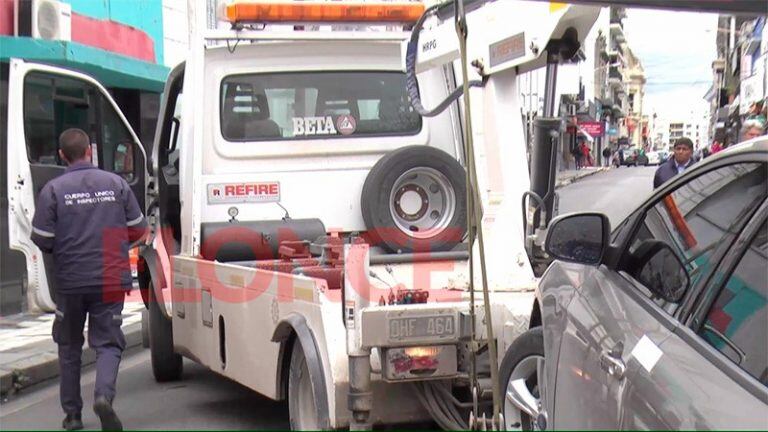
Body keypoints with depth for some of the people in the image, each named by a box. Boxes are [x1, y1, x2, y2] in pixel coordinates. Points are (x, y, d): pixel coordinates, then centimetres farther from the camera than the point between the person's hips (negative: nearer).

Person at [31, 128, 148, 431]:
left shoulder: (53, 190, -7)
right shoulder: (116, 184, -1)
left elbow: (42, 240, -8)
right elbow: (138, 229, 4)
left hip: (69, 281, 0)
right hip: (110, 281, 0)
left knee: (69, 346, 16)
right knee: (108, 343, 7)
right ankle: (104, 395, -20)